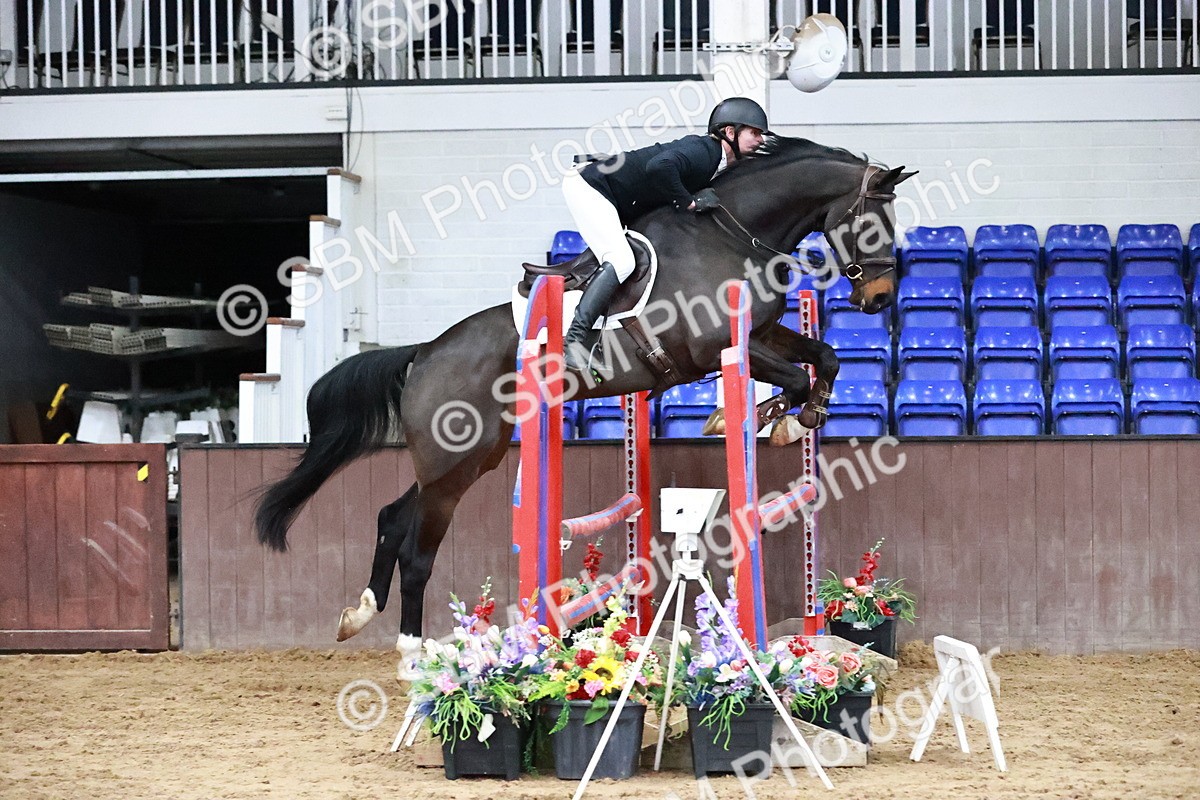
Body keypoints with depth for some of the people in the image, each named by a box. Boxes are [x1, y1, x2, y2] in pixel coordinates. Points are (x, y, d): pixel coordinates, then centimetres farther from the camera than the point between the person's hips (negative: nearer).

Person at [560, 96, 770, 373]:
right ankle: (572, 341, -29)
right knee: (621, 262, -22)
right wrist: (689, 202, -25)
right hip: (589, 187, -10)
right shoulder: (702, 151, -20)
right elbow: (659, 166, -38)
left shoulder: (716, 162, 11)